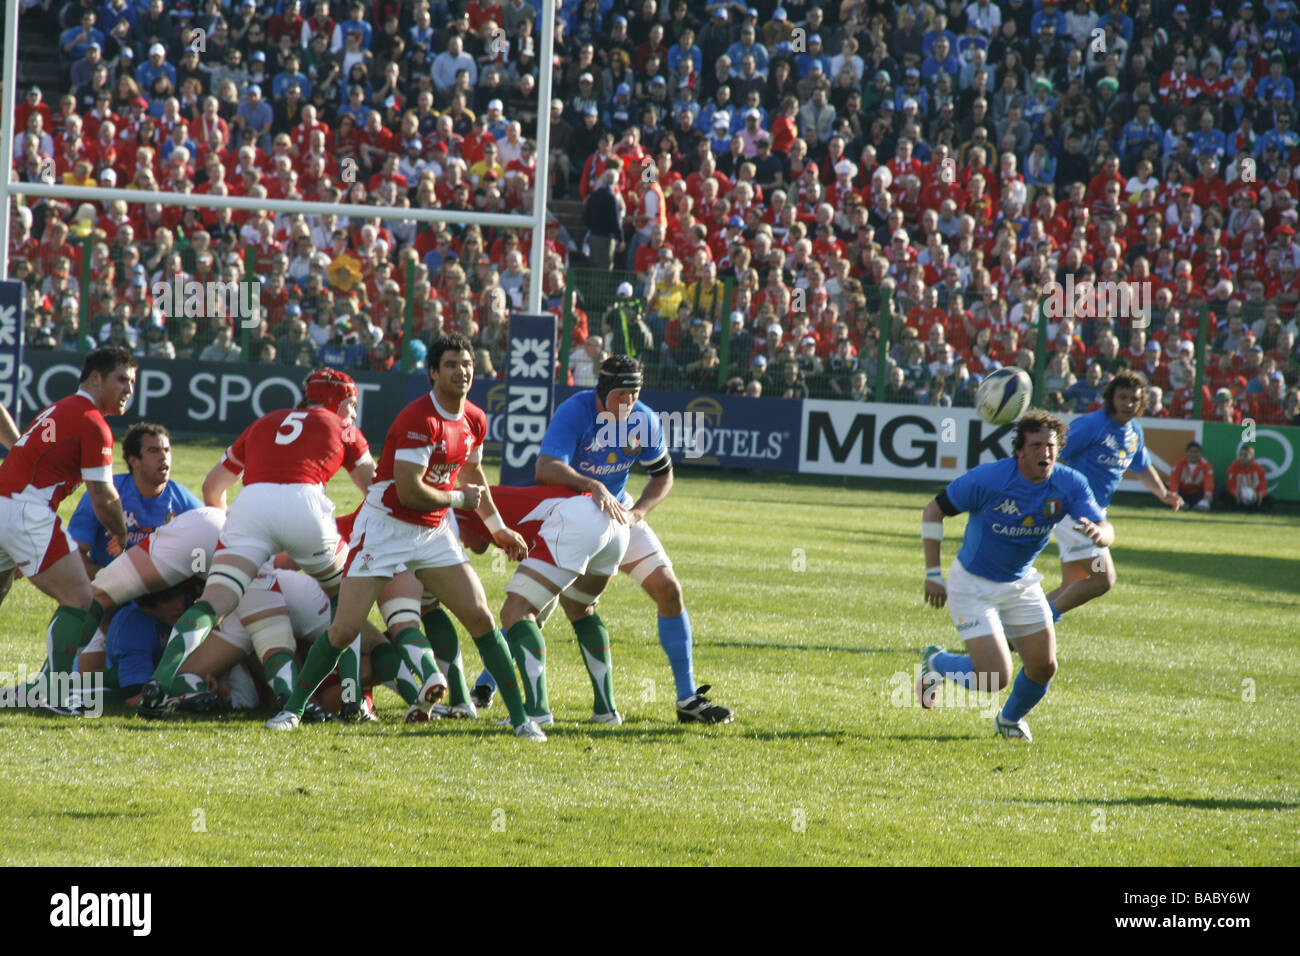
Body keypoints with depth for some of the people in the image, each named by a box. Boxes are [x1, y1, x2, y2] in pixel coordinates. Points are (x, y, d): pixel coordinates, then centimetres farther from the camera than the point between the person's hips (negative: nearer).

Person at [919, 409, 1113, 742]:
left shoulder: (1070, 484, -14)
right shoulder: (988, 479, -24)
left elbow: (1105, 529, -17)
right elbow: (934, 511, -13)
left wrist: (1098, 533, -44)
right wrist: (933, 574, -13)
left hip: (1021, 583, 5)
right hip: (973, 585, -5)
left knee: (1043, 667, 2)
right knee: (996, 679, -13)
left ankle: (1011, 719, 36)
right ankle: (937, 663, 19)